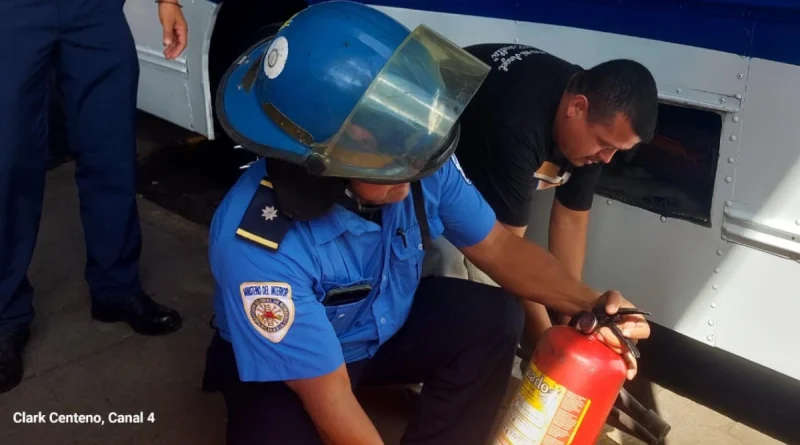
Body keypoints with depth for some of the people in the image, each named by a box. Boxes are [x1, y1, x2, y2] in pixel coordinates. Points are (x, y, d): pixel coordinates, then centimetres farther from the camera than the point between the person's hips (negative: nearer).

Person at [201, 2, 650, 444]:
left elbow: (499, 246, -10)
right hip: (281, 368, -4)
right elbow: (332, 404, -32)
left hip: (388, 326, 4)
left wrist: (589, 303, -25)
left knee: (494, 318, -18)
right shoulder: (258, 245, -38)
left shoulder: (419, 164, -25)